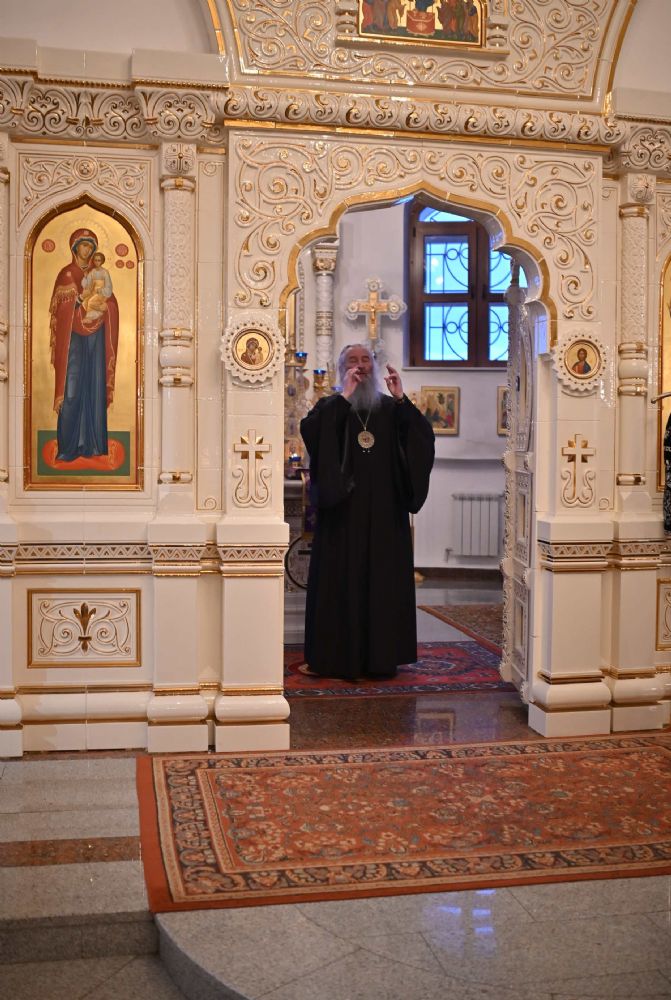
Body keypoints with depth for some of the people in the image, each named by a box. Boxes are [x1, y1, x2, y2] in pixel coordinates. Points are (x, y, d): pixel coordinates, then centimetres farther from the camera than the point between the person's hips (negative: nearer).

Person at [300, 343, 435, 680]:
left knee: (383, 579, 2)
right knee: (341, 579, -2)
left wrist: (401, 399, -13)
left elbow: (423, 437, -4)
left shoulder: (392, 409, 12)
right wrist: (345, 396, -17)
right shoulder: (330, 407, 6)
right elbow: (310, 430, -16)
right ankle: (336, 655, 4)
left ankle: (380, 656, 10)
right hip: (342, 511, -2)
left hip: (384, 512, 2)